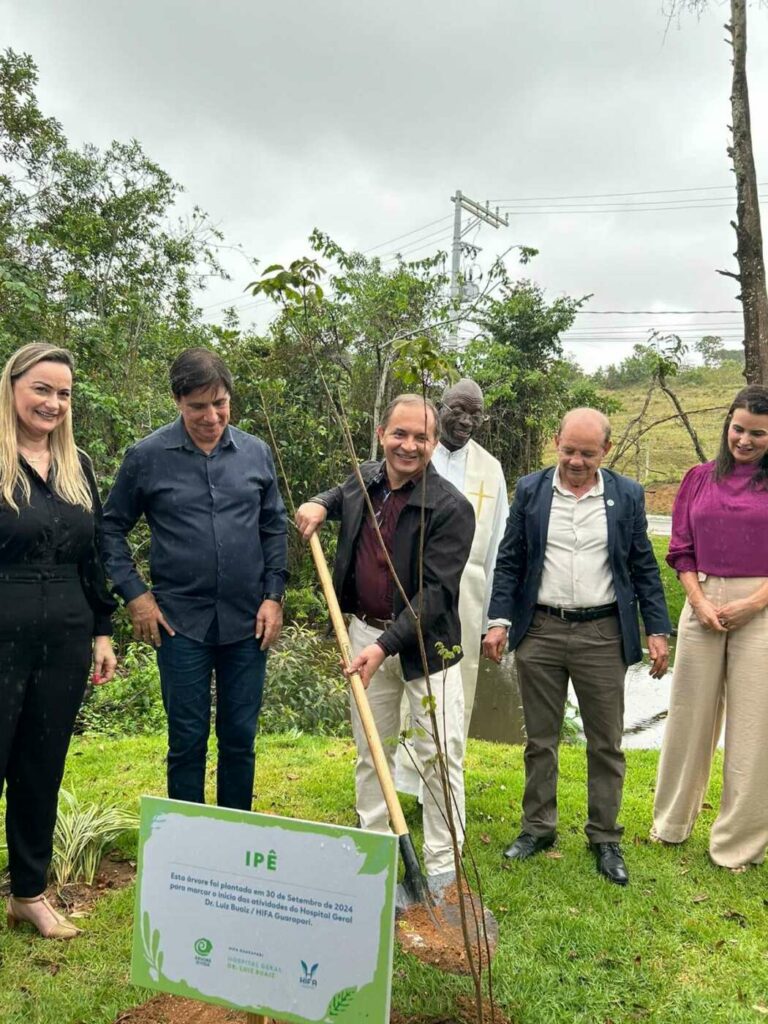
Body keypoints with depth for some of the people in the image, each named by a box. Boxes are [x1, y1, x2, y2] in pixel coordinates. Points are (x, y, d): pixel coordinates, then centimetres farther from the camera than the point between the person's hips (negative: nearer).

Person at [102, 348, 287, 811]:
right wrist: (134, 594, -5)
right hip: (182, 622, -2)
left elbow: (275, 527, 9)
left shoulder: (256, 453, 2)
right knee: (188, 740, 8)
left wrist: (274, 596, 1)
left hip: (248, 621, 2)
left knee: (241, 738, 13)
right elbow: (112, 527, 3)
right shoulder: (148, 456, -5)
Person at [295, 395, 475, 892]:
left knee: (440, 754, -1)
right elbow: (344, 495, 29)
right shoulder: (364, 481, 2)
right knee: (371, 751, 15)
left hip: (424, 642, -5)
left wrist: (386, 645, -28)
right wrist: (320, 503, 6)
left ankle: (441, 869, 13)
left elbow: (435, 592, -22)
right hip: (366, 632, 5)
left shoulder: (451, 507, -17)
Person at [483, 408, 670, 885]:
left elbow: (644, 568, 5)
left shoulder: (628, 496, 1)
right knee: (540, 740, 12)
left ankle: (605, 838, 23)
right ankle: (538, 827, 27)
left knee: (606, 744, 8)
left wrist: (658, 630, 1)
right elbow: (509, 561, 4)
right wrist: (500, 620, -4)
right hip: (539, 632, 1)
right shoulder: (530, 490, 2)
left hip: (603, 635, 0)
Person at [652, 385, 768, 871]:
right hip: (702, 606, 3)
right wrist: (700, 602, -3)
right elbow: (681, 550, 9)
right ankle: (672, 822, 28)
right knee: (689, 716, 11)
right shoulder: (700, 479, 8)